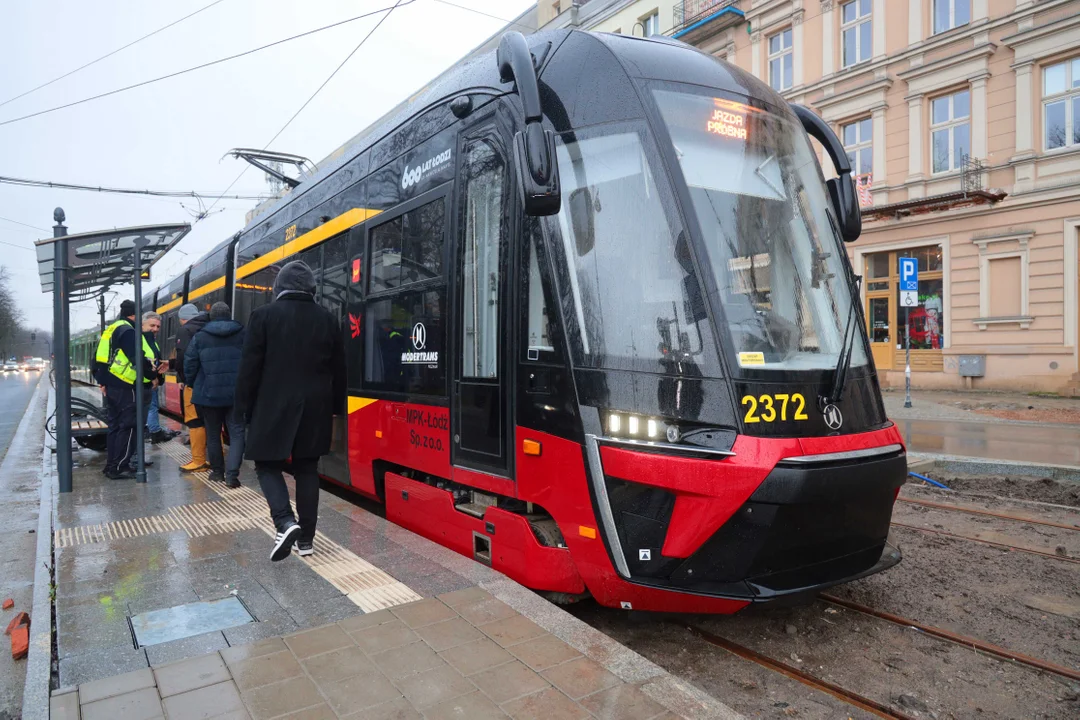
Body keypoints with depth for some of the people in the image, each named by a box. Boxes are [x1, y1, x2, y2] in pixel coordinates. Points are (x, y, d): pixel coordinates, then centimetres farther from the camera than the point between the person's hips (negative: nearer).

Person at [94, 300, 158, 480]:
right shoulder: (128, 331, -12)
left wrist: (102, 381, 22)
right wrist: (153, 375, -7)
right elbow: (138, 358, -20)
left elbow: (99, 359, 21)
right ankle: (120, 467, -4)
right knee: (128, 426, -4)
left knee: (114, 426, 14)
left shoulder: (110, 330, 18)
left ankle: (111, 466, 19)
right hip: (124, 386, -10)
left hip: (110, 384, 10)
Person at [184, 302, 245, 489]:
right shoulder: (242, 334, 0)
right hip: (236, 393, -1)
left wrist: (194, 384, 19)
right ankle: (231, 474, -10)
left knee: (213, 435, 15)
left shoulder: (200, 336, 1)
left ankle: (218, 472, 25)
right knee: (236, 433, 1)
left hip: (208, 393, 1)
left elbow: (190, 365, 1)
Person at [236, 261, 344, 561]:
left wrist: (246, 407, 4)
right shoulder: (327, 319, 3)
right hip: (314, 408, 3)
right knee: (307, 469, 10)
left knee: (267, 464, 11)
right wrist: (334, 407, 16)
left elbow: (250, 367, -6)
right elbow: (338, 370, 7)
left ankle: (285, 522, -10)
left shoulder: (264, 315, -6)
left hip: (273, 407, -3)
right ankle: (306, 538, 13)